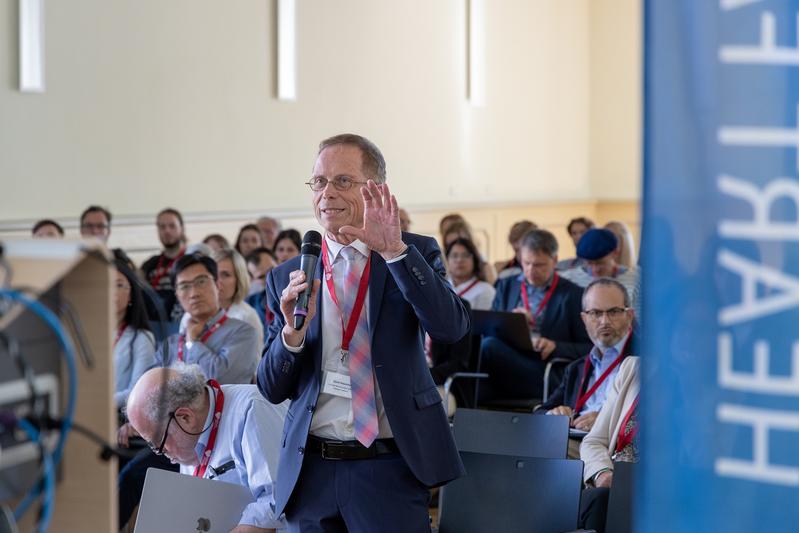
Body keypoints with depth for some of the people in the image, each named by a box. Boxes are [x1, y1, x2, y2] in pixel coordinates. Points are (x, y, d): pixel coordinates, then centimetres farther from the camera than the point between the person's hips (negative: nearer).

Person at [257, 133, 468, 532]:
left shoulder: (416, 255, 1)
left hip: (390, 470, -2)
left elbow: (452, 328, -16)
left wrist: (395, 250, -23)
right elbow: (272, 390, 4)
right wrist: (293, 331, -15)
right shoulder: (286, 278, 5)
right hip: (311, 471, 2)